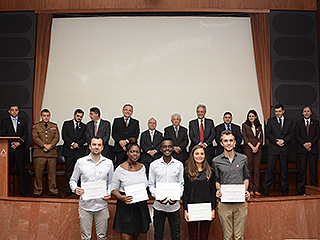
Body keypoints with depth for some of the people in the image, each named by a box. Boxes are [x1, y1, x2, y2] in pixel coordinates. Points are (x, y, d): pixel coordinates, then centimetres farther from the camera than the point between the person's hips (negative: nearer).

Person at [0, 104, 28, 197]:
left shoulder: (23, 122, 12)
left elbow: (25, 135, 3)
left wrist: (18, 143, -12)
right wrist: (12, 143, -13)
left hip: (20, 149, 1)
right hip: (8, 149, -1)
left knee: (21, 171, 3)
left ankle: (22, 189, 11)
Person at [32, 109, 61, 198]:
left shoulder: (54, 126, 15)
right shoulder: (36, 126, 10)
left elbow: (56, 138, 6)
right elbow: (35, 138, -1)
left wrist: (50, 146, -10)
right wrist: (44, 145, -14)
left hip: (52, 152, 1)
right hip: (39, 153, -1)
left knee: (52, 173, 2)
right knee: (38, 173, 0)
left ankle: (53, 191, 9)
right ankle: (37, 192, 11)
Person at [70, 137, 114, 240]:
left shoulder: (108, 163, 1)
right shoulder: (80, 162, -2)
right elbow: (73, 180, 8)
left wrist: (109, 193, -5)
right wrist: (75, 189, -12)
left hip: (102, 205, 1)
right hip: (85, 205, -1)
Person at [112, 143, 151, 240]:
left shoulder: (142, 167, 6)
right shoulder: (120, 169, -9)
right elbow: (114, 189, -6)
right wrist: (121, 197, -24)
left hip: (141, 205, 5)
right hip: (126, 205, -4)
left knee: (137, 232, 14)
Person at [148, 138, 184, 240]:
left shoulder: (179, 165, 1)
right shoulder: (154, 165, -1)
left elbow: (181, 184, 5)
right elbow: (151, 185, 2)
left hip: (174, 206, 1)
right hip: (159, 206, 0)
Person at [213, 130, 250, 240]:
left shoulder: (243, 158, 5)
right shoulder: (216, 161, 1)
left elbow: (246, 177, 14)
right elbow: (216, 180, 10)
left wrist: (245, 191, -3)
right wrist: (218, 190, -9)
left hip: (241, 202, 1)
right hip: (224, 203, -1)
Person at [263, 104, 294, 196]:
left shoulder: (289, 121, 11)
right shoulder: (270, 121, 7)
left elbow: (291, 134, 4)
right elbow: (267, 133, 0)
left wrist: (284, 141, -12)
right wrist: (276, 141, -12)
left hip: (285, 148, 2)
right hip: (273, 148, -2)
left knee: (284, 169, 8)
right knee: (270, 169, -4)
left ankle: (284, 189, 19)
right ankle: (266, 189, 3)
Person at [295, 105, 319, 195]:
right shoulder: (298, 123, 8)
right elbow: (296, 135, 1)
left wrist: (311, 143, -14)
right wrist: (304, 144, -12)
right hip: (302, 149, 0)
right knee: (302, 169, -1)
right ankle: (301, 188, 4)